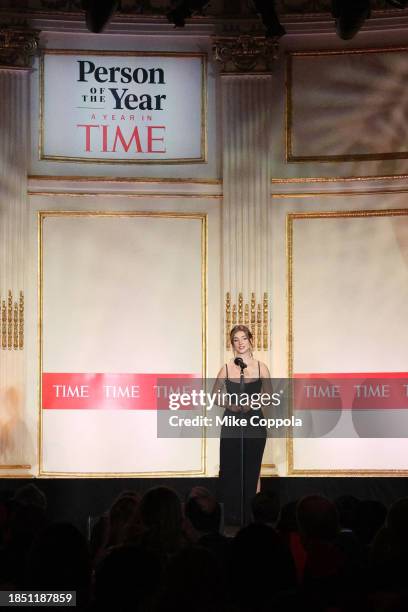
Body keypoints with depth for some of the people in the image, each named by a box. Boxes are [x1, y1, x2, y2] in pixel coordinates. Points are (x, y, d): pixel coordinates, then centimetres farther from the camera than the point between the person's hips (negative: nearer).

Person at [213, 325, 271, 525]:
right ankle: (231, 515, 5)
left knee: (251, 470, 0)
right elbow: (215, 395, 8)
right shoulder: (226, 368, 2)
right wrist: (229, 404, -10)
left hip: (254, 422, 0)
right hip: (231, 423, 0)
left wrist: (252, 403, -12)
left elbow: (269, 396, 5)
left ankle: (247, 515, 7)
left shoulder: (261, 367, 3)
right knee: (230, 469, -2)